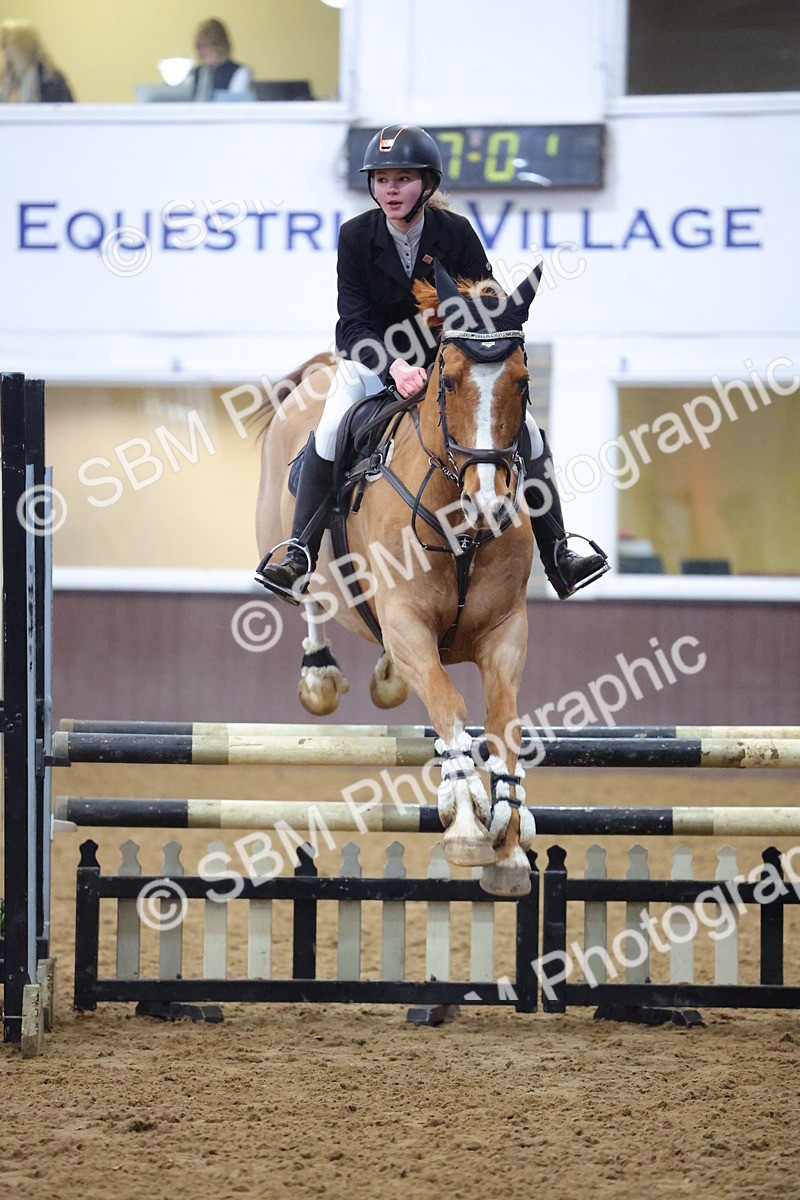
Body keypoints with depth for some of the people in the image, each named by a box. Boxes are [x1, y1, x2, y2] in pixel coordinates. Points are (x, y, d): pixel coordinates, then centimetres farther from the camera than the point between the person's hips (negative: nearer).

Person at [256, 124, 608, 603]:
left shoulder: (456, 233, -13)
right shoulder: (357, 236, -14)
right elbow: (354, 324, -17)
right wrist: (394, 366, -35)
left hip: (449, 360, 1)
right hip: (375, 358, -1)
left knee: (526, 432, -14)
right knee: (330, 433, -28)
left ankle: (557, 554, -5)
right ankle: (300, 554, -21)